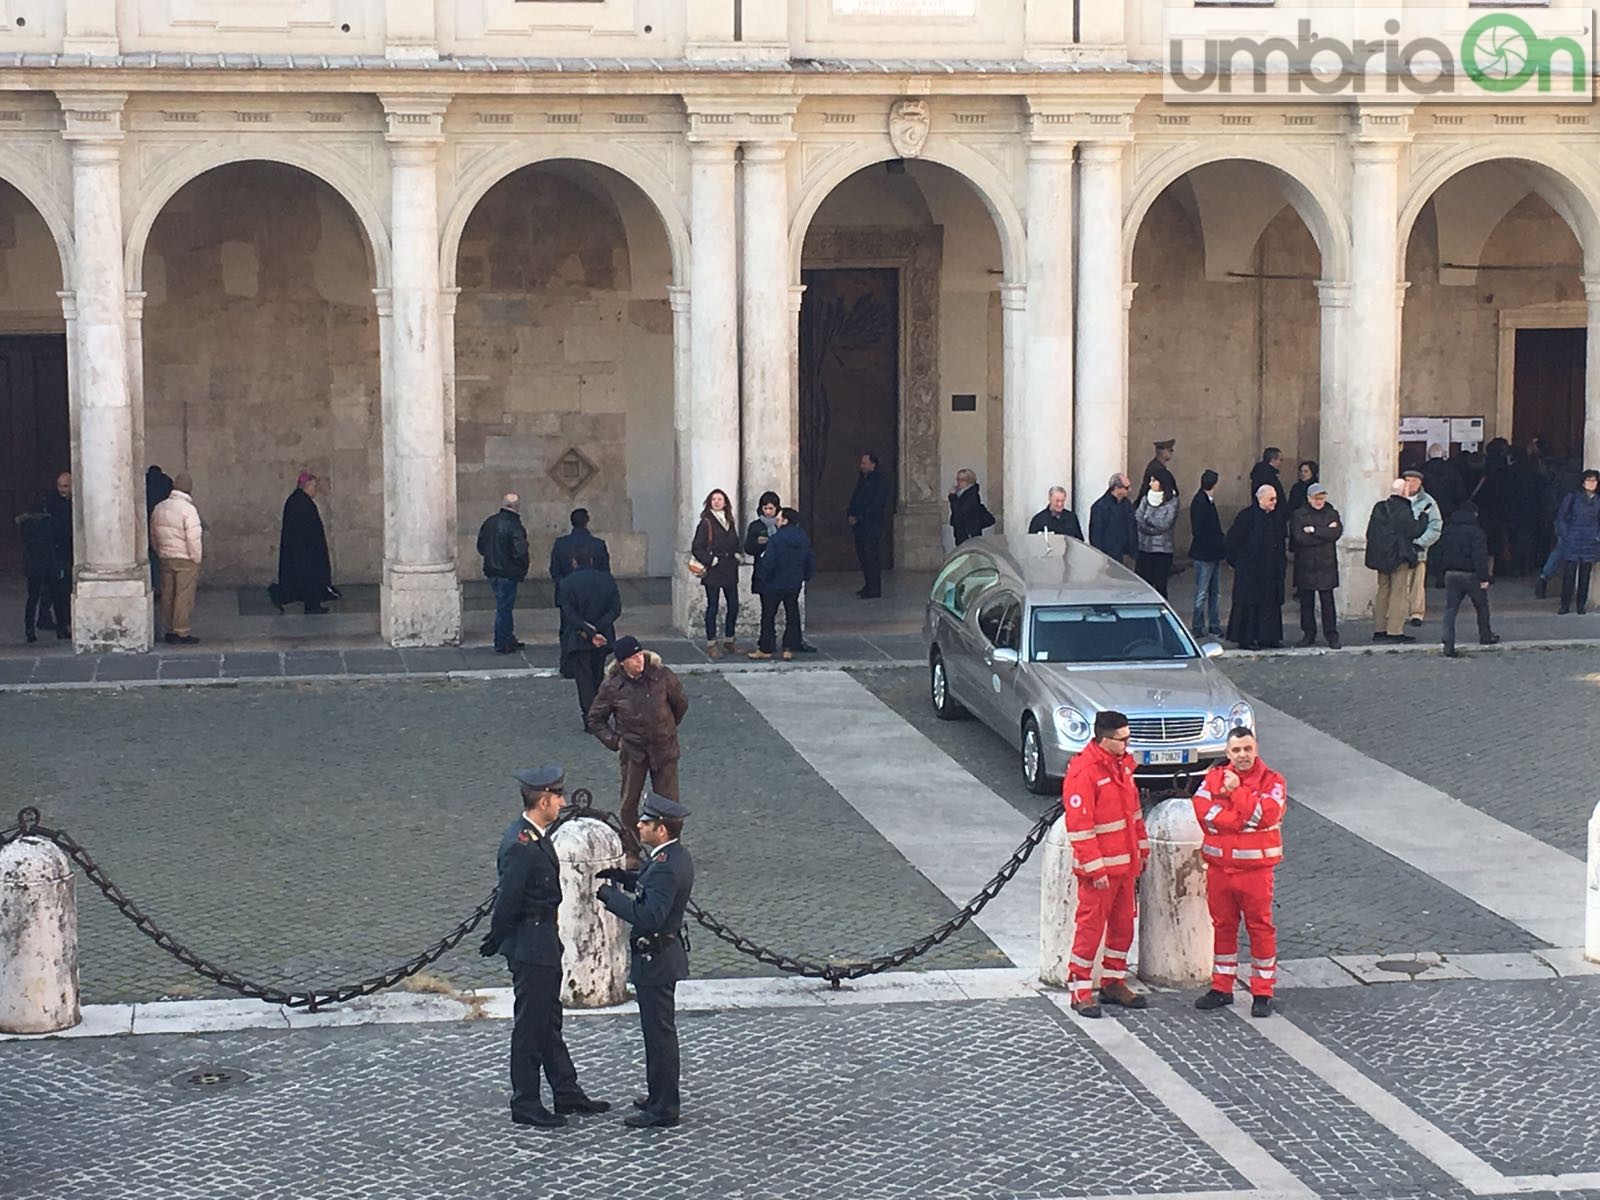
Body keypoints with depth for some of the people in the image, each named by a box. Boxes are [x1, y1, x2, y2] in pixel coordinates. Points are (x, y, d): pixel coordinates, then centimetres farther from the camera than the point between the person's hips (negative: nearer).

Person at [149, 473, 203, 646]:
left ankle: (170, 631, 19)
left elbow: (153, 536, 15)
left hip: (166, 559, 7)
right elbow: (193, 539, -19)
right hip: (185, 560, -7)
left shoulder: (159, 508, 7)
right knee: (184, 597, -1)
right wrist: (197, 560, -8)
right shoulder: (188, 510, -16)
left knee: (168, 595, 12)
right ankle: (181, 633, 0)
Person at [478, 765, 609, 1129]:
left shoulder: (538, 837, 7)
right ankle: (525, 1105, 10)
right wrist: (495, 942, -11)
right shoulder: (519, 845, -25)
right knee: (530, 1026, 1)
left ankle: (567, 1093, 30)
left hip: (545, 942, 10)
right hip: (530, 945, -10)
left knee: (549, 1021, 19)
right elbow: (508, 900, -23)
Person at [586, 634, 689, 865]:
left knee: (668, 802, 2)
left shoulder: (661, 675, -9)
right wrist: (614, 741, -2)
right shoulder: (612, 686, -9)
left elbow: (681, 703, 9)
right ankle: (630, 852, 17)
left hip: (663, 748, 0)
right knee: (629, 803, 5)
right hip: (632, 751, 0)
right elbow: (595, 719, 6)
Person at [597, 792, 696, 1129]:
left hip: (656, 960, -10)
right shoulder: (676, 856, 5)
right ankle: (661, 1095, 33)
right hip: (665, 952, 10)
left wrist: (609, 894, -25)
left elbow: (649, 917, -33)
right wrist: (621, 877, 6)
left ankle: (663, 1107, 7)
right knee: (659, 1029, 20)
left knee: (659, 1031, -1)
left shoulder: (667, 868, -27)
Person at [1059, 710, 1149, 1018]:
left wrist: (1142, 848, 20)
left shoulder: (1122, 764, 8)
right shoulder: (1083, 773, -20)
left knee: (1123, 925, 14)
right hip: (1099, 868, -9)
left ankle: (1114, 983, 26)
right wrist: (1095, 869, -20)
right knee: (1091, 926, -2)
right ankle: (1079, 990, 6)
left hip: (1125, 863, 9)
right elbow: (1079, 826, -21)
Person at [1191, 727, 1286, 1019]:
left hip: (1256, 868, -3)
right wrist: (1245, 821, -16)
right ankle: (1222, 987, 23)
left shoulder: (1272, 781, -3)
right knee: (1222, 926, 12)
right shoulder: (1213, 778, 5)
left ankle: (1262, 992, 9)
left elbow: (1265, 814, -19)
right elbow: (1203, 811, -12)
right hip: (1219, 867, 3)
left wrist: (1236, 790, -14)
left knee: (1260, 927, 2)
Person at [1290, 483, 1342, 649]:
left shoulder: (1332, 514, 9)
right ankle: (1308, 634, 16)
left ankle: (1332, 635, 6)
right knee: (1306, 602, 6)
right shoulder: (1299, 515, 3)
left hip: (1326, 566, 0)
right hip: (1305, 565, 0)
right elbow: (1299, 537, -12)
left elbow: (1337, 533, -9)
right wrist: (1324, 533, -10)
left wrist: (1314, 531, -11)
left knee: (1328, 601, 0)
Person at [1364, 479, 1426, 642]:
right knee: (1399, 593, -2)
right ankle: (1395, 630, -4)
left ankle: (1379, 629, 16)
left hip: (1381, 556, 7)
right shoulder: (1403, 510, -16)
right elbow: (1413, 530, -13)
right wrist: (1423, 518, 0)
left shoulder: (1379, 508, 6)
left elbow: (1370, 532, 11)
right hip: (1399, 557, -7)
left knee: (1383, 591, 14)